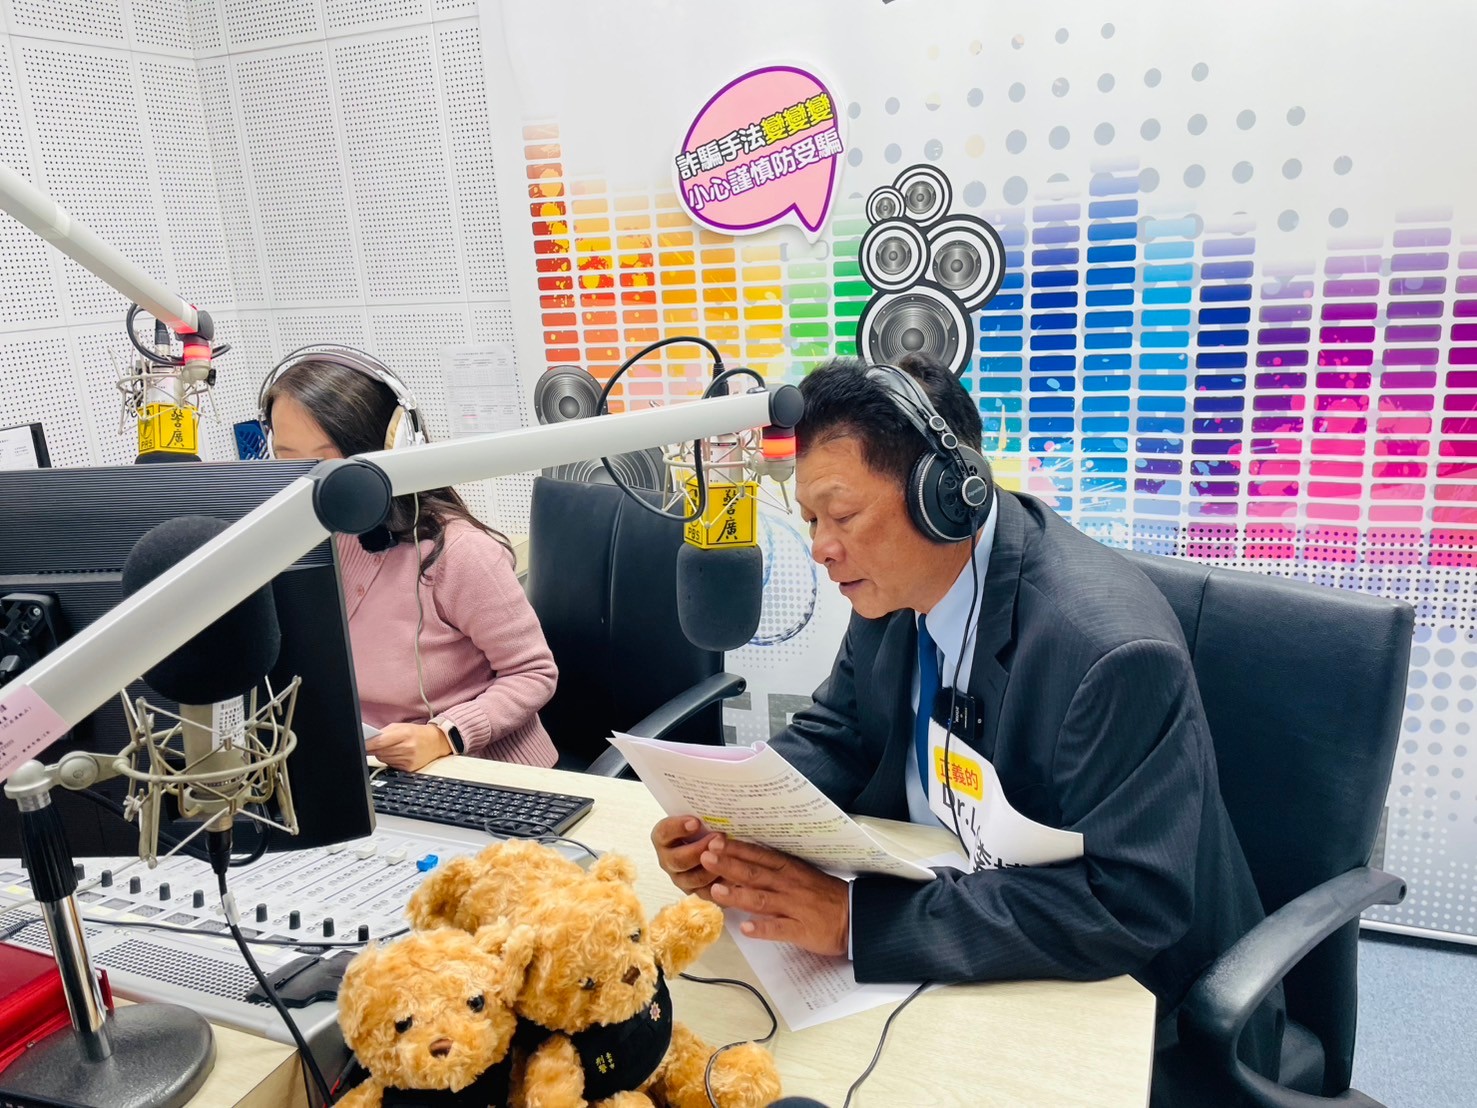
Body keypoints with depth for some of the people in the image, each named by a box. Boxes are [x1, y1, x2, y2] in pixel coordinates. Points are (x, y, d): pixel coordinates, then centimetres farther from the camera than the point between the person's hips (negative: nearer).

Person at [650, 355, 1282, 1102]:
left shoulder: (1112, 649, -29)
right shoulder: (895, 584, -7)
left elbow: (1128, 907, -30)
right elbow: (833, 736, 3)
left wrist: (857, 918, -34)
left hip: (1126, 1012, -6)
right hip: (953, 959, 6)